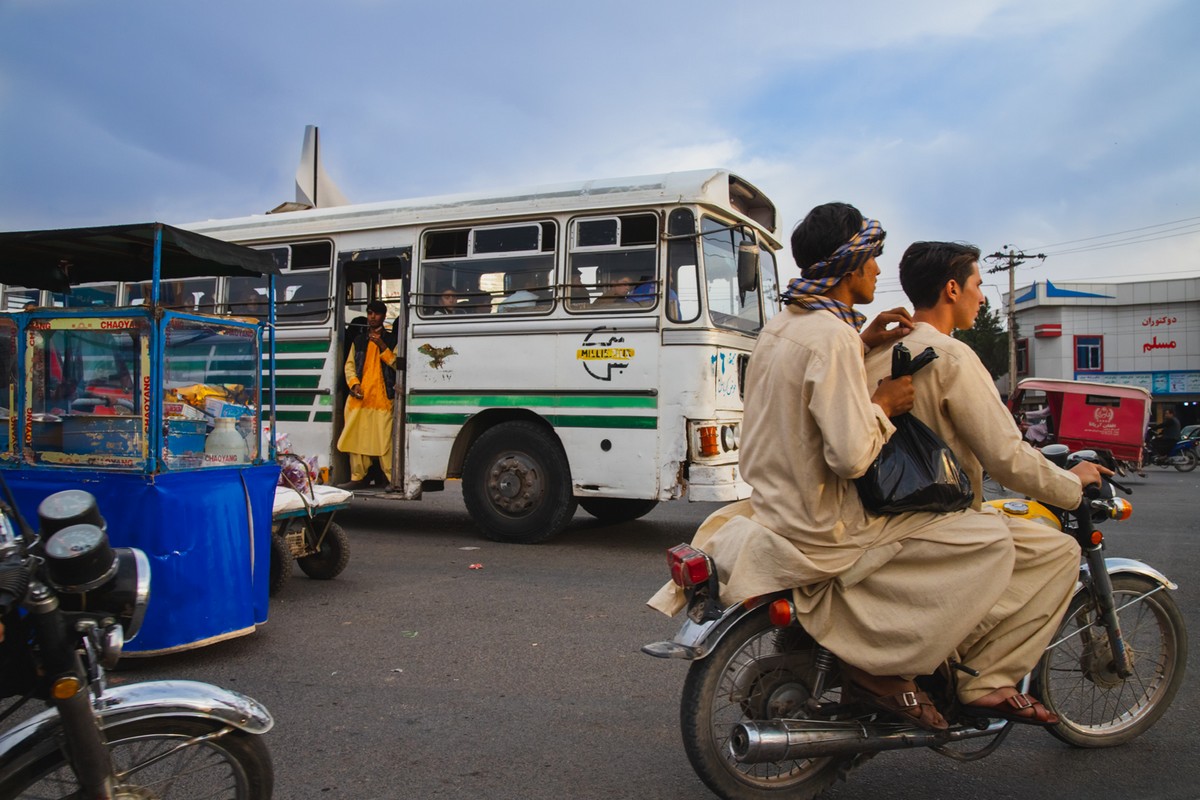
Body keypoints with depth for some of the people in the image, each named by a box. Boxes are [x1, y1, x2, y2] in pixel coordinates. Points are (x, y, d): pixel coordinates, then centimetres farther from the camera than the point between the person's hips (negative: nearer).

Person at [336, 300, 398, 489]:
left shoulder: (391, 340, 9)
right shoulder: (359, 341, 19)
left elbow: (397, 365, 0)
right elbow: (349, 365, 16)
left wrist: (383, 347, -10)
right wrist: (354, 384, -1)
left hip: (382, 398, -4)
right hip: (359, 397, 4)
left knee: (385, 439, -10)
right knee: (356, 437, 2)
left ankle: (394, 479, -8)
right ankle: (358, 477, 11)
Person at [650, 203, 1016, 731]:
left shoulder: (780, 325, 8)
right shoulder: (832, 335, -20)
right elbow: (851, 454, -26)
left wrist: (862, 345, 15)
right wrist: (882, 404, -7)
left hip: (773, 504, 10)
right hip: (820, 531, -10)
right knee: (991, 542, -8)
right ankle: (885, 666, -6)